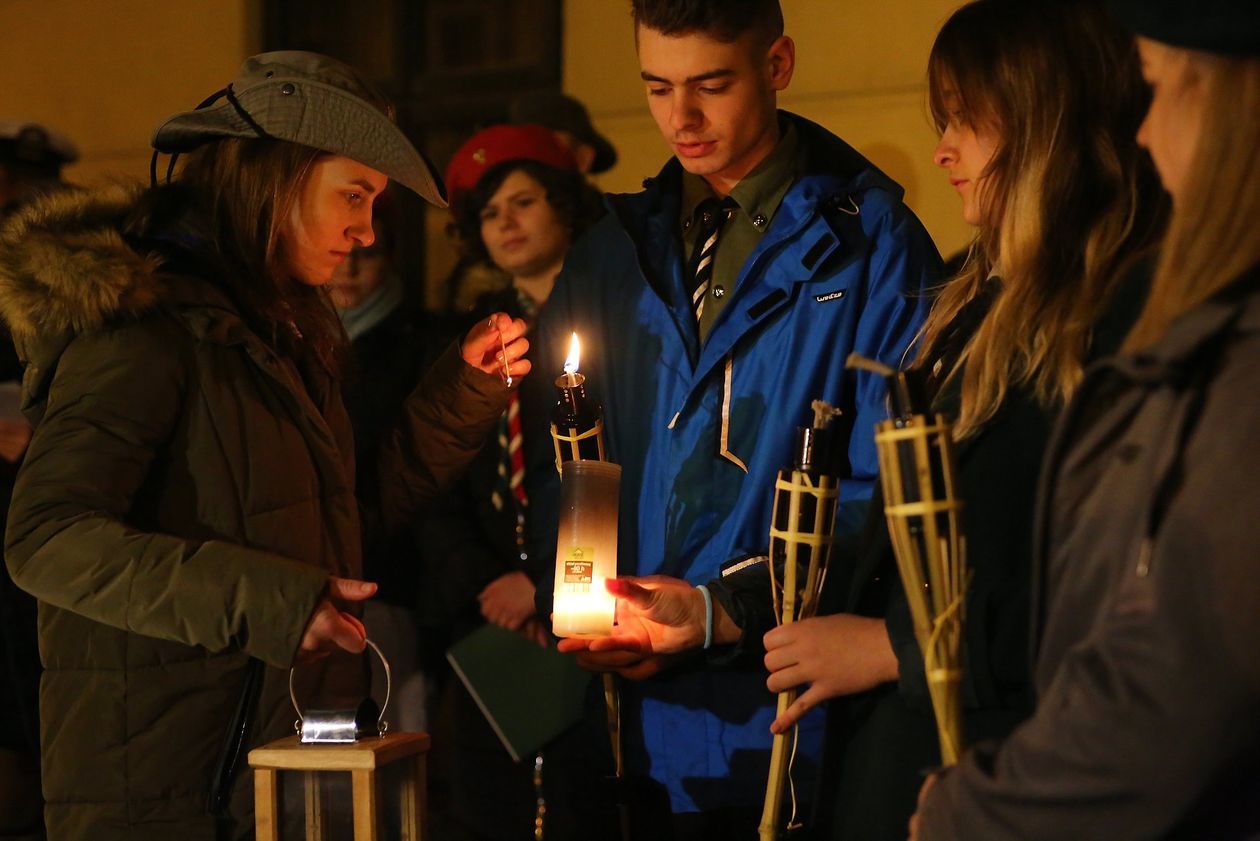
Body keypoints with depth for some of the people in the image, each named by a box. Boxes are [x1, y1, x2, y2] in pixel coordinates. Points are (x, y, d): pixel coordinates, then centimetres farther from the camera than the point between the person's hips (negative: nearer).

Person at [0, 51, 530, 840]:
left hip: (292, 759, 9)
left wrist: (468, 385, 9)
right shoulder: (144, 329, -15)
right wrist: (259, 598, -30)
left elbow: (359, 506, 18)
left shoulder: (288, 326, 16)